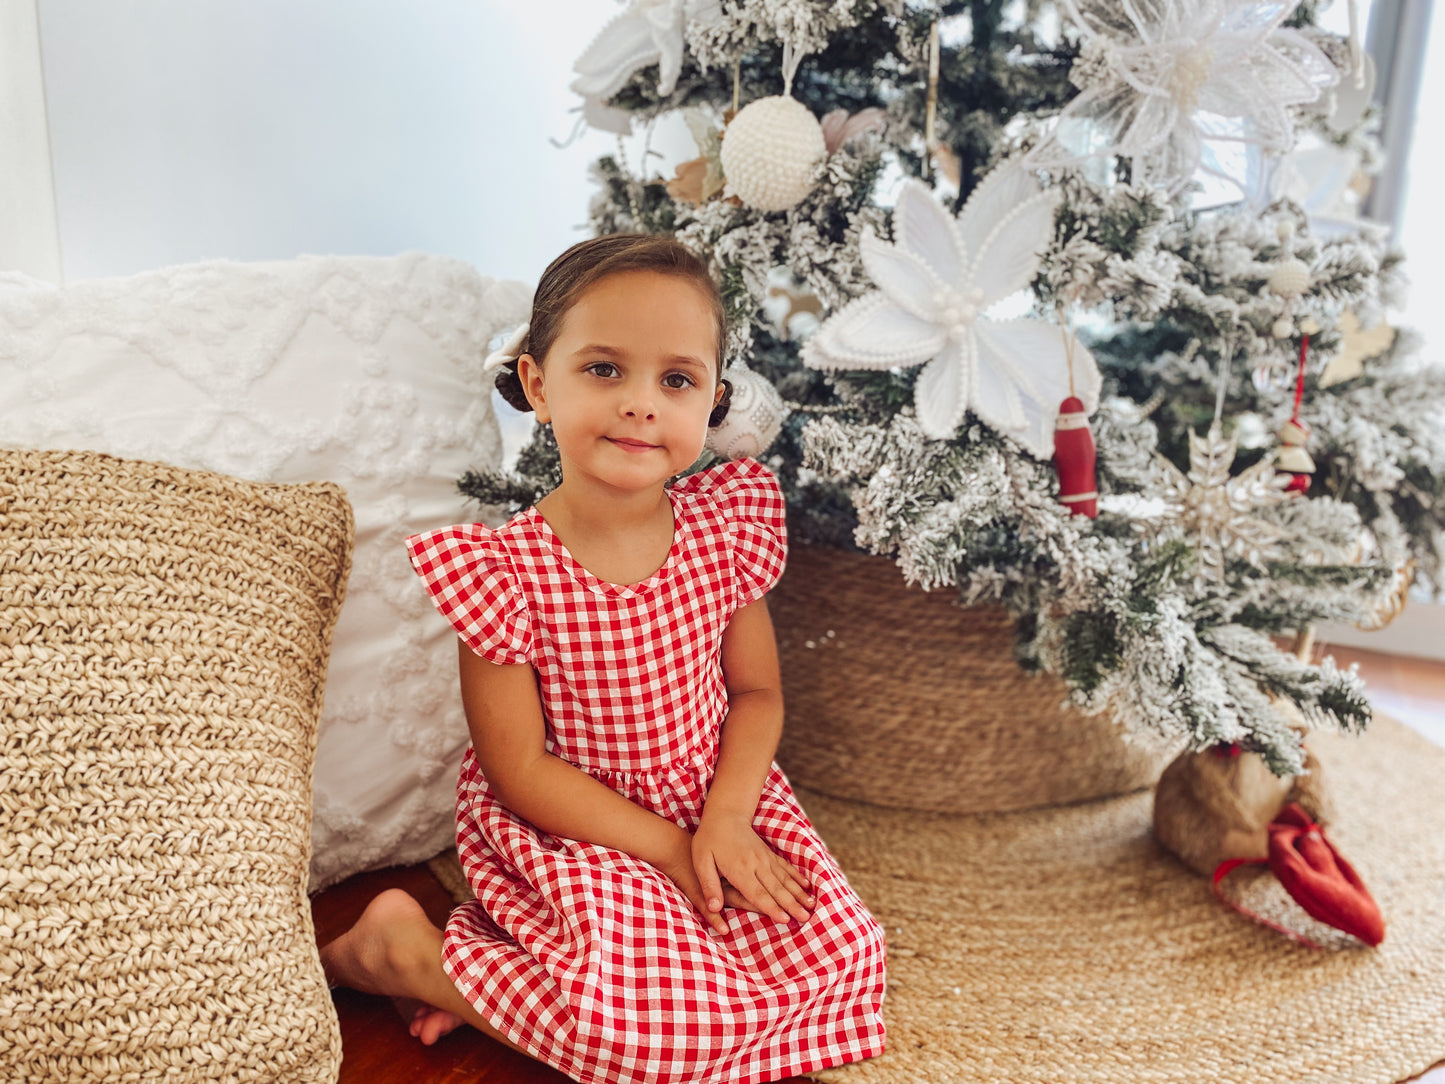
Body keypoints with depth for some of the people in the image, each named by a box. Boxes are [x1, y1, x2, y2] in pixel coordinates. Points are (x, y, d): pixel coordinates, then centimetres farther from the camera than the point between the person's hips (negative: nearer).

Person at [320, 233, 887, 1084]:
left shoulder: (727, 526, -7)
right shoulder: (502, 568, -20)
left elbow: (756, 692, 2)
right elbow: (520, 769, -15)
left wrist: (725, 819, -15)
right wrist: (669, 850, -16)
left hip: (718, 804, 6)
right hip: (567, 831, -5)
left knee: (843, 952, -9)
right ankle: (401, 948, 1)